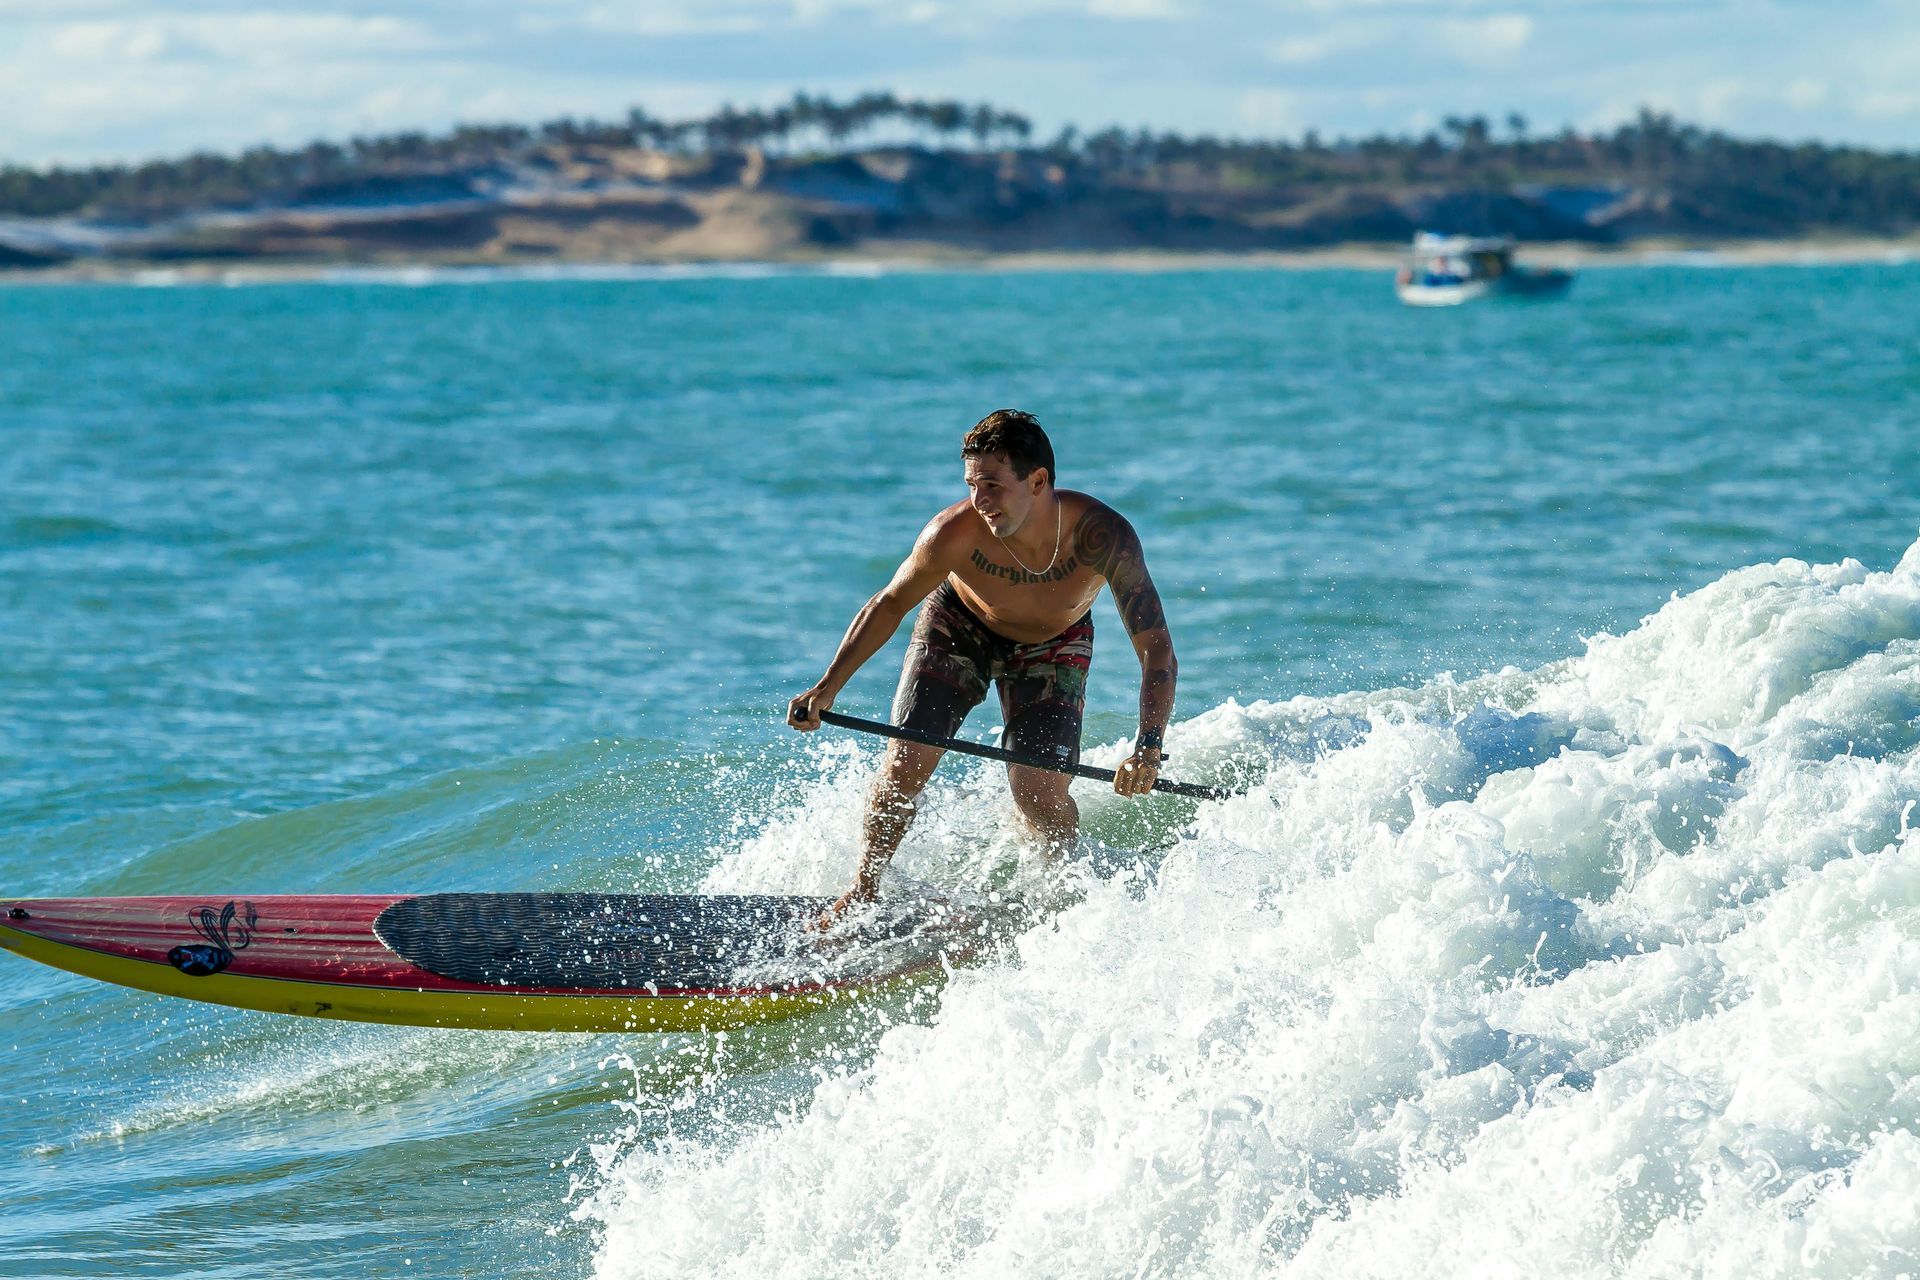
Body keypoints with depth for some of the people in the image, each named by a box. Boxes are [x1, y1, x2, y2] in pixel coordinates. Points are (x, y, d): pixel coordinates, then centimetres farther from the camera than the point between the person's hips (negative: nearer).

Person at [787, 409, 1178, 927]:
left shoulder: (1105, 536, -39)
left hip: (1053, 646, 0)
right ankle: (863, 889, 12)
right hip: (960, 625, 0)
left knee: (1039, 794, -13)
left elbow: (1156, 650, -36)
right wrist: (827, 688, -22)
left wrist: (1148, 748, -49)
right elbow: (891, 604, -17)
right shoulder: (955, 533, -37)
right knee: (906, 760, -12)